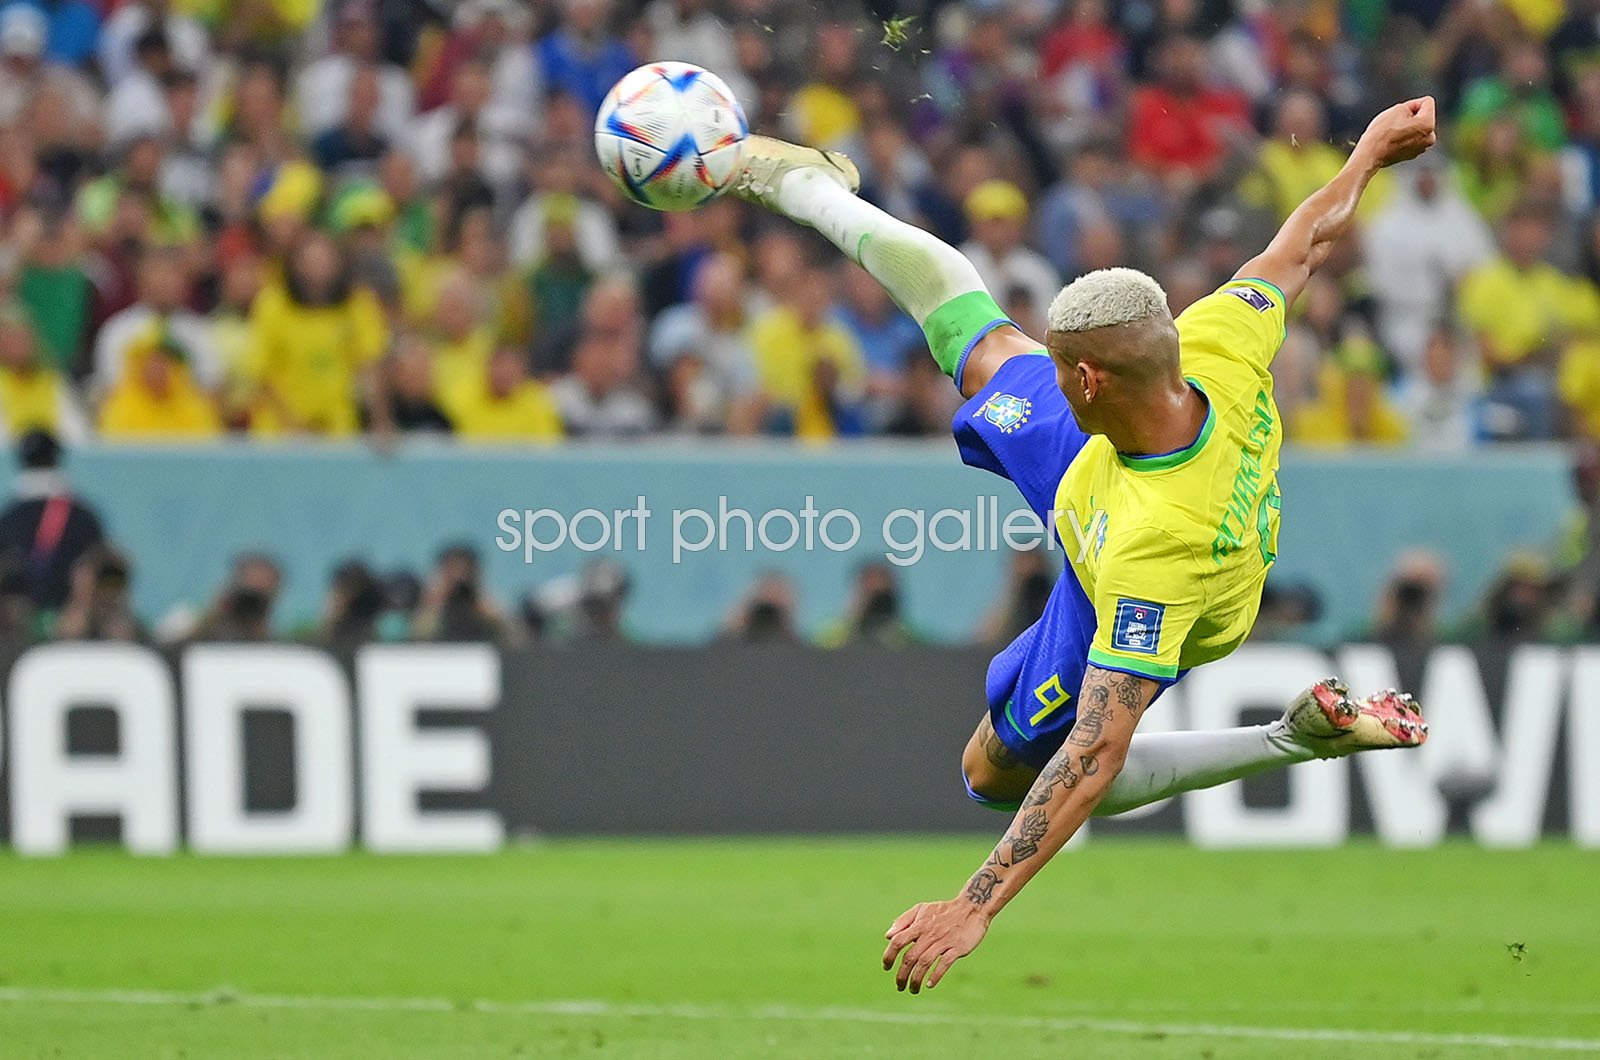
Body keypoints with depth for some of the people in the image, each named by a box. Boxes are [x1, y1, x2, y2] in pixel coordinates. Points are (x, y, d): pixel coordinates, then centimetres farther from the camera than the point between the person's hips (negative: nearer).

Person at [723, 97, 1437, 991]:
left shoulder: (1156, 548, -52)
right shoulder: (1217, 348, -37)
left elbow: (1095, 758, -49)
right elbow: (1301, 250, -16)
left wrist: (975, 909, -49)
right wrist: (1370, 154, 4)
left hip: (1122, 612, -5)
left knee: (999, 774, 20)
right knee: (979, 345, 19)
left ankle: (1293, 739, 15)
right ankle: (809, 187, 48)